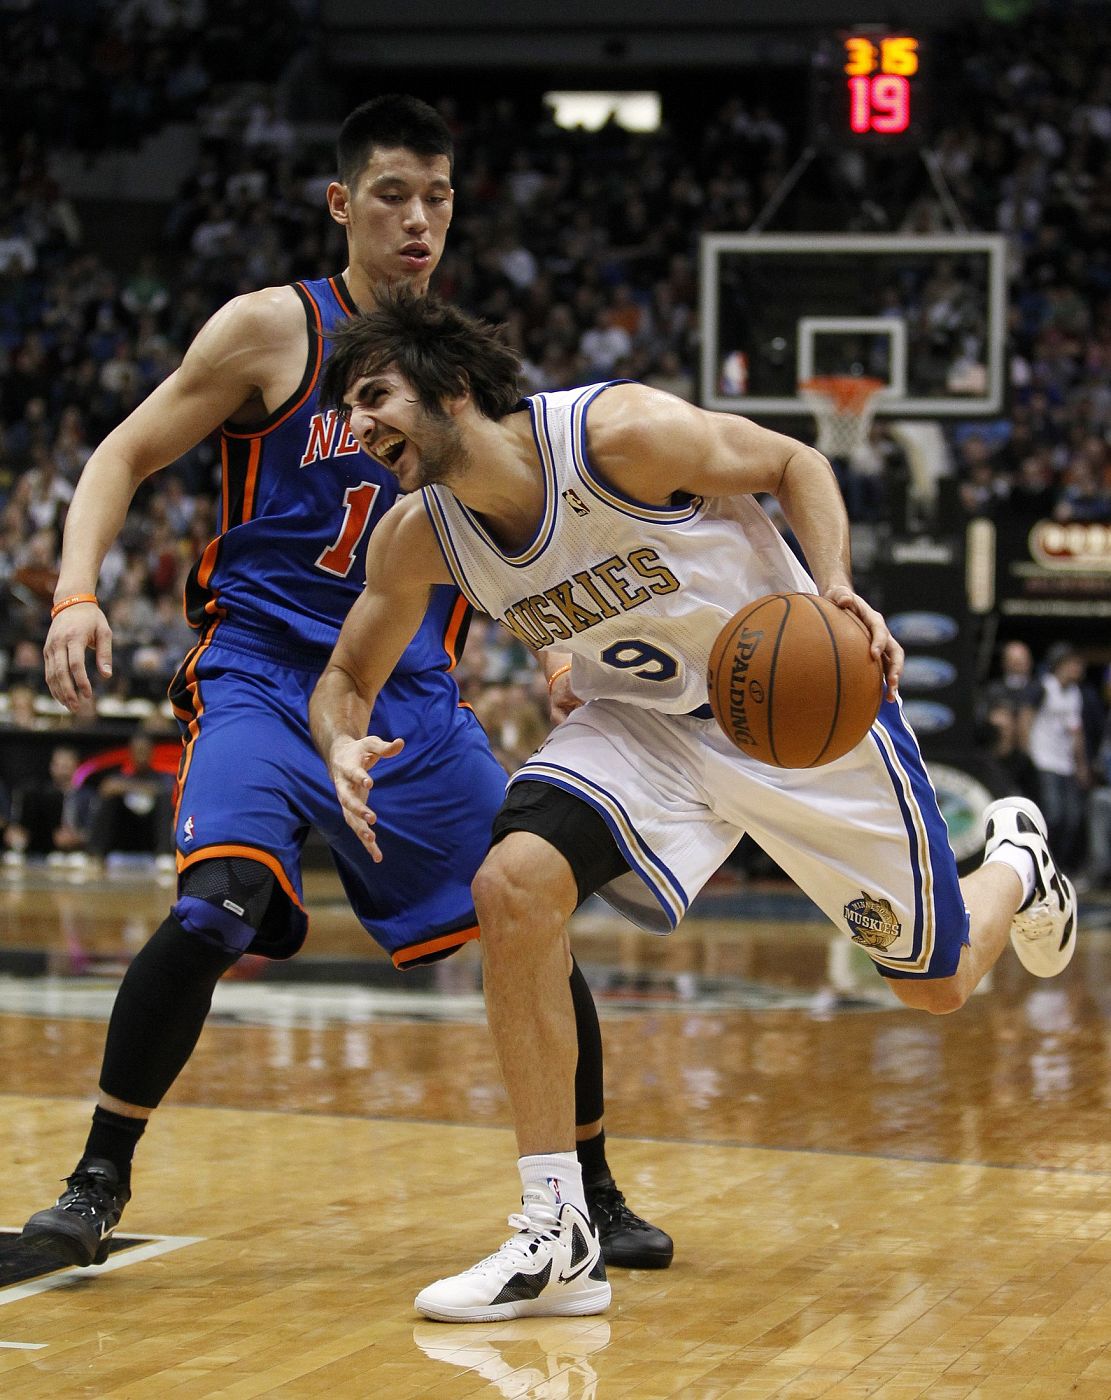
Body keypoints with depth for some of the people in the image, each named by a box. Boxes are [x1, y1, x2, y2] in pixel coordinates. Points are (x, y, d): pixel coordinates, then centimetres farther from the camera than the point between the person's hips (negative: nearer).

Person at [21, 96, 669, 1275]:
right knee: (216, 908, -27)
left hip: (413, 696, 4)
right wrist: (77, 592, -20)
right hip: (263, 677, -4)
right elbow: (125, 455, -3)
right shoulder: (273, 329, -5)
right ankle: (98, 1179, -12)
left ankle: (591, 1193, 19)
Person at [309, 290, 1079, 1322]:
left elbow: (795, 464, -14)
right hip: (646, 725, 4)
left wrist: (836, 588, -32)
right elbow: (346, 677, -1)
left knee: (938, 983, 8)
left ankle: (1014, 863, 47)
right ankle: (556, 1240, -17)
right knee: (513, 886, -25)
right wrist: (345, 746, -25)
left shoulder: (620, 431, -29)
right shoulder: (418, 538, -14)